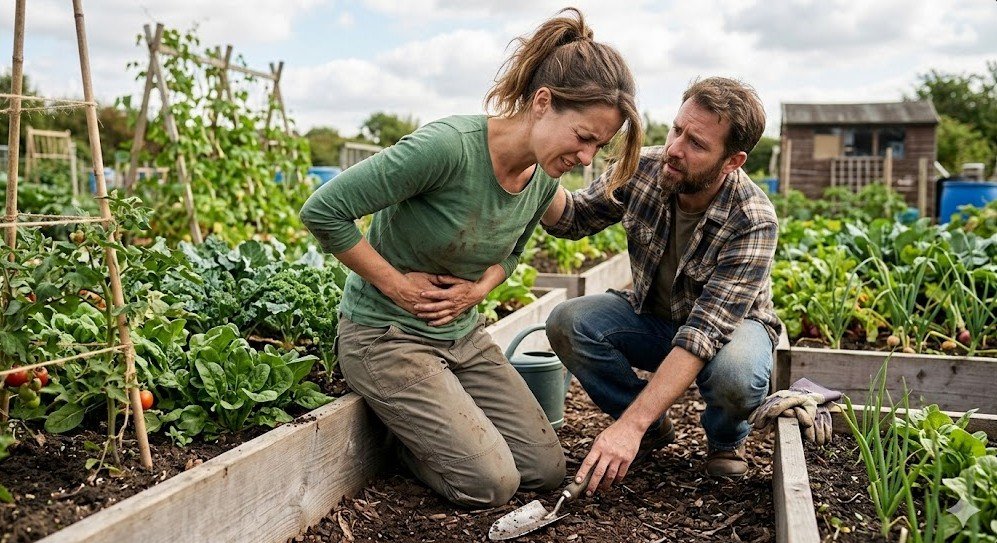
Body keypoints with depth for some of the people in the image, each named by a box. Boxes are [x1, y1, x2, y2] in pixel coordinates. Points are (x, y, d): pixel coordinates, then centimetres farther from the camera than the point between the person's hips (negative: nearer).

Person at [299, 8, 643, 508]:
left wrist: (478, 288, -7)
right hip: (387, 334, -7)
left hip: (464, 334, 7)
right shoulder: (448, 146, -29)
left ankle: (419, 425, 23)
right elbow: (322, 211, -26)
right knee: (493, 484, -12)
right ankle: (403, 439, 15)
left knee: (548, 470, 5)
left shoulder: (543, 181, -5)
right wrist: (396, 284, -20)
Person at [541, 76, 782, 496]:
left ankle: (726, 439, 1)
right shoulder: (642, 169, -18)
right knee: (567, 322, -24)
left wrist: (629, 424, -44)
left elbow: (705, 333, -37)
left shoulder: (753, 221, -31)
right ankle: (653, 429, 1)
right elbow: (573, 220, -3)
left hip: (731, 325, -4)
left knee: (736, 375, -39)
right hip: (653, 316, 4)